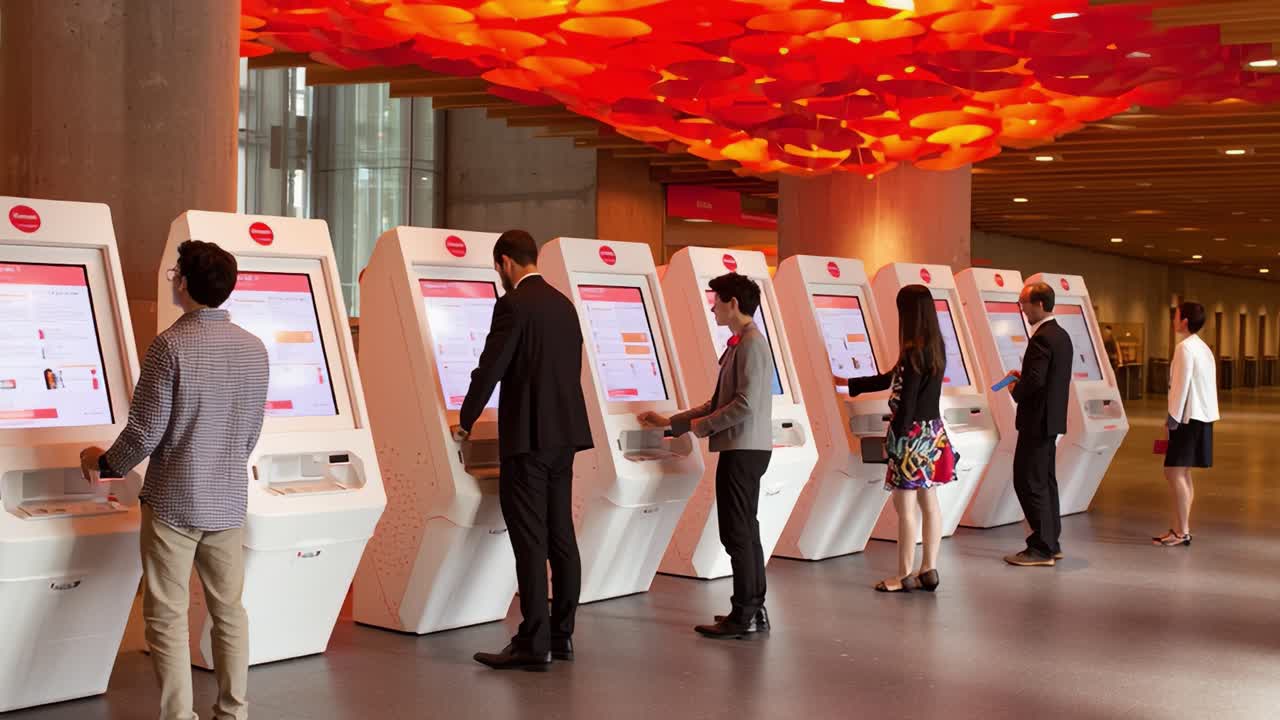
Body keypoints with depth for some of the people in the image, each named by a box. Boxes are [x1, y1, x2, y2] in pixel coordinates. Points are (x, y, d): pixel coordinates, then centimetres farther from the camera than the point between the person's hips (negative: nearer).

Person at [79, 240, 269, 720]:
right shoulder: (254, 348, 3)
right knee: (230, 609, 13)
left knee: (167, 616, 2)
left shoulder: (171, 345, -15)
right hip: (229, 501, 6)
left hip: (173, 501, -5)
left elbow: (145, 431, -13)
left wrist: (106, 464, 6)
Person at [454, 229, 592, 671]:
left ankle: (534, 644, -6)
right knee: (560, 536, 11)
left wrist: (465, 423, 0)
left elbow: (489, 369, -13)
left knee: (530, 541, -6)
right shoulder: (564, 304, 12)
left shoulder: (513, 305, -12)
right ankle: (561, 635, 17)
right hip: (564, 433, 8)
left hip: (527, 436, -8)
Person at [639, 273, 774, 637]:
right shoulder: (739, 344, 16)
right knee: (745, 532, 12)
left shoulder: (751, 344, -14)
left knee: (737, 533, -6)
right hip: (742, 449, 10)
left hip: (743, 450, -10)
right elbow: (719, 402, 19)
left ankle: (743, 616, -1)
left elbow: (746, 404, -22)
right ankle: (754, 610, 18)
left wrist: (703, 425, -11)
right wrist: (670, 422, 19)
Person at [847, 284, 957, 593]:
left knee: (905, 505, 0)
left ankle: (905, 575, 7)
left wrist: (896, 439, -12)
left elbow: (906, 402, -19)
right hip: (933, 432, 9)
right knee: (929, 501, 12)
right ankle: (929, 570, 18)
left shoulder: (913, 352, -19)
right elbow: (891, 379, 17)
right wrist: (851, 384, 23)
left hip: (913, 434, -9)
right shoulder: (935, 347, 8)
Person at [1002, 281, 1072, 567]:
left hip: (1037, 420, -10)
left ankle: (1041, 549, -3)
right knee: (1045, 481, 15)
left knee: (1028, 482, -6)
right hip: (1052, 418, 10)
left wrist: (1016, 390, -9)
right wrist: (1022, 378, 11)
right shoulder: (1061, 335, 12)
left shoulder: (1041, 339, -19)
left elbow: (1035, 381, -27)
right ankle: (1052, 543, 21)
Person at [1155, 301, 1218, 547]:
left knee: (1174, 471, -9)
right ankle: (1181, 529, 15)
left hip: (1189, 417, -10)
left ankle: (1182, 532, -8)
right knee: (1182, 473, 13)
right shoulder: (1203, 347, 15)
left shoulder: (1185, 347, -14)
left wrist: (1172, 419, -13)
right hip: (1202, 416, 10)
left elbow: (1181, 385, -18)